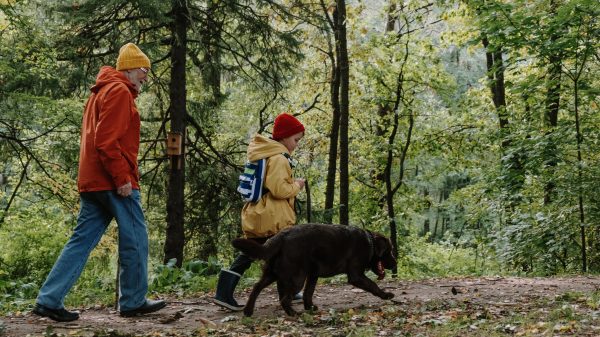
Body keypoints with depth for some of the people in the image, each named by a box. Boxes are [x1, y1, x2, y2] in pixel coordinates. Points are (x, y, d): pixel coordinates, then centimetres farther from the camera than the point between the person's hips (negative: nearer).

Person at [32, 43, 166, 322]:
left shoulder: (100, 92, 23)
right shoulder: (119, 91, -8)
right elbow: (107, 140, -20)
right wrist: (122, 178, -20)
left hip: (92, 181, 9)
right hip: (114, 182, -9)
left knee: (82, 240, 7)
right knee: (135, 239, 1)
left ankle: (49, 300, 3)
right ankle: (133, 302, 9)